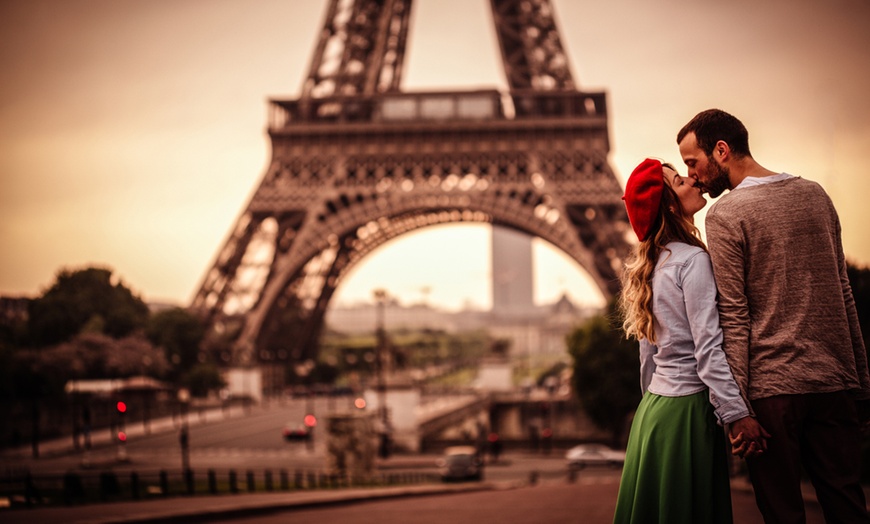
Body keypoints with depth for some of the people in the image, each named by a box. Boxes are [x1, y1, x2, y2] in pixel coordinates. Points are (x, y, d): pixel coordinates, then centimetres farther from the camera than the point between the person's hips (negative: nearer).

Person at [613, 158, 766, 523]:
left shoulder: (649, 266, 13)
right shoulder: (692, 259, -12)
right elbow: (708, 347, -18)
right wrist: (737, 412, -19)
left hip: (652, 409, 8)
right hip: (687, 407, -8)